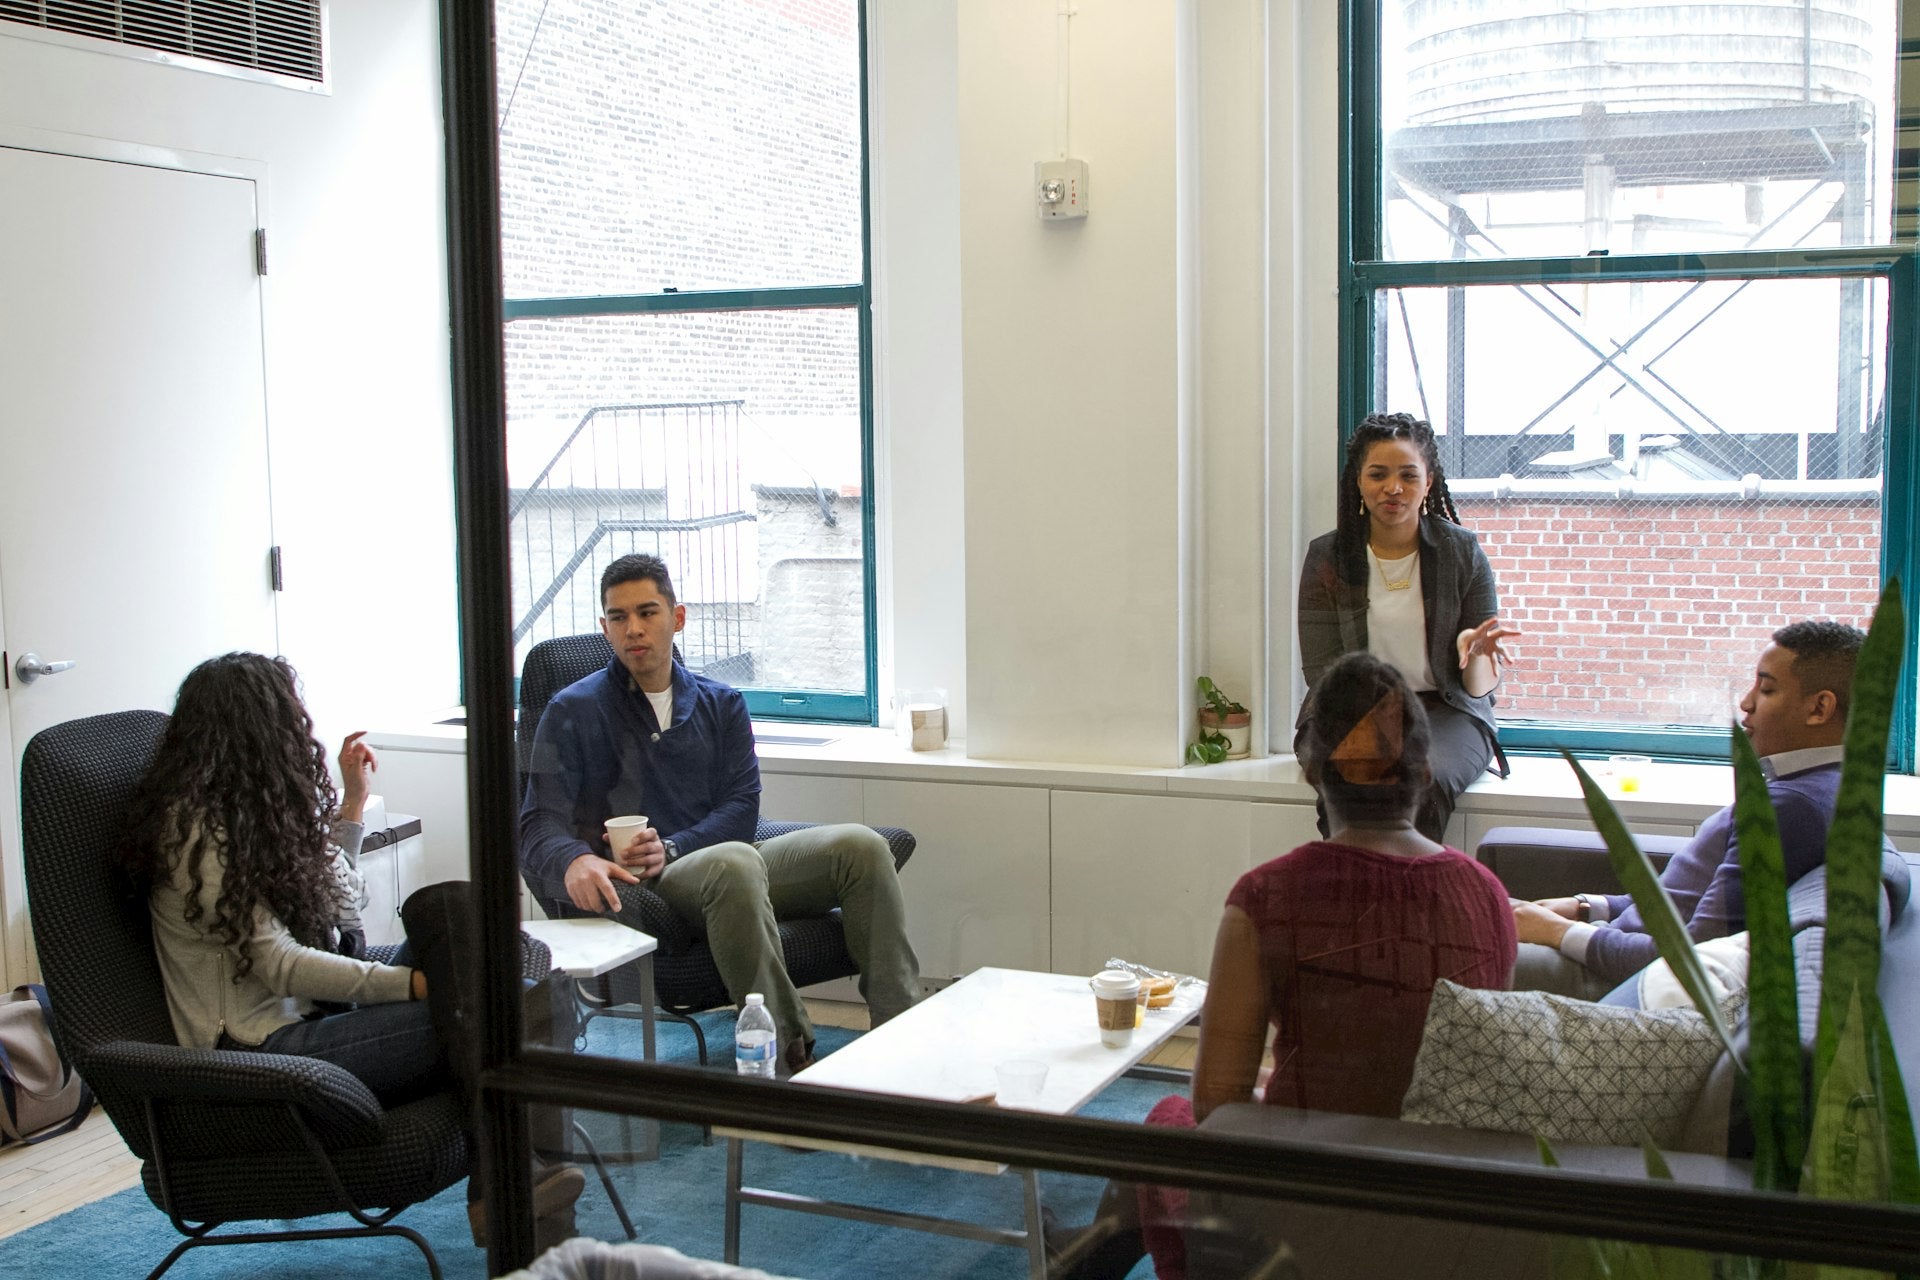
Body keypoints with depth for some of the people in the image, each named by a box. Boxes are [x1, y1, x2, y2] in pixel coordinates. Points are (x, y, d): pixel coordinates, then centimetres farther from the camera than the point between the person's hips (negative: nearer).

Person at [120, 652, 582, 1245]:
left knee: (446, 906, -15)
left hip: (311, 1017, 9)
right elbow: (278, 964, -18)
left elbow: (336, 901, 28)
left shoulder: (247, 813, 18)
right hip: (260, 1054, -9)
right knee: (475, 1023, -24)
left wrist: (353, 798, 23)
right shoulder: (196, 829, -12)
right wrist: (419, 983, -21)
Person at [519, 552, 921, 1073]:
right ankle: (790, 1057, -39)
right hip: (643, 890, -4)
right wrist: (575, 859, -29)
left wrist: (671, 848, -14)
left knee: (859, 845, -21)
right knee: (735, 862, -39)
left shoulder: (722, 705, 19)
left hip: (734, 863, 4)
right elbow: (539, 824, -3)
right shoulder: (573, 711, 8)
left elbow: (742, 807, 7)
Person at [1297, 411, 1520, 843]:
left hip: (1443, 710, 0)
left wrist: (1474, 652, -24)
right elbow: (1323, 671, -2)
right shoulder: (1327, 557, 2)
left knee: (1425, 780, -34)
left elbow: (1481, 686, 0)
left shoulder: (1463, 552, 1)